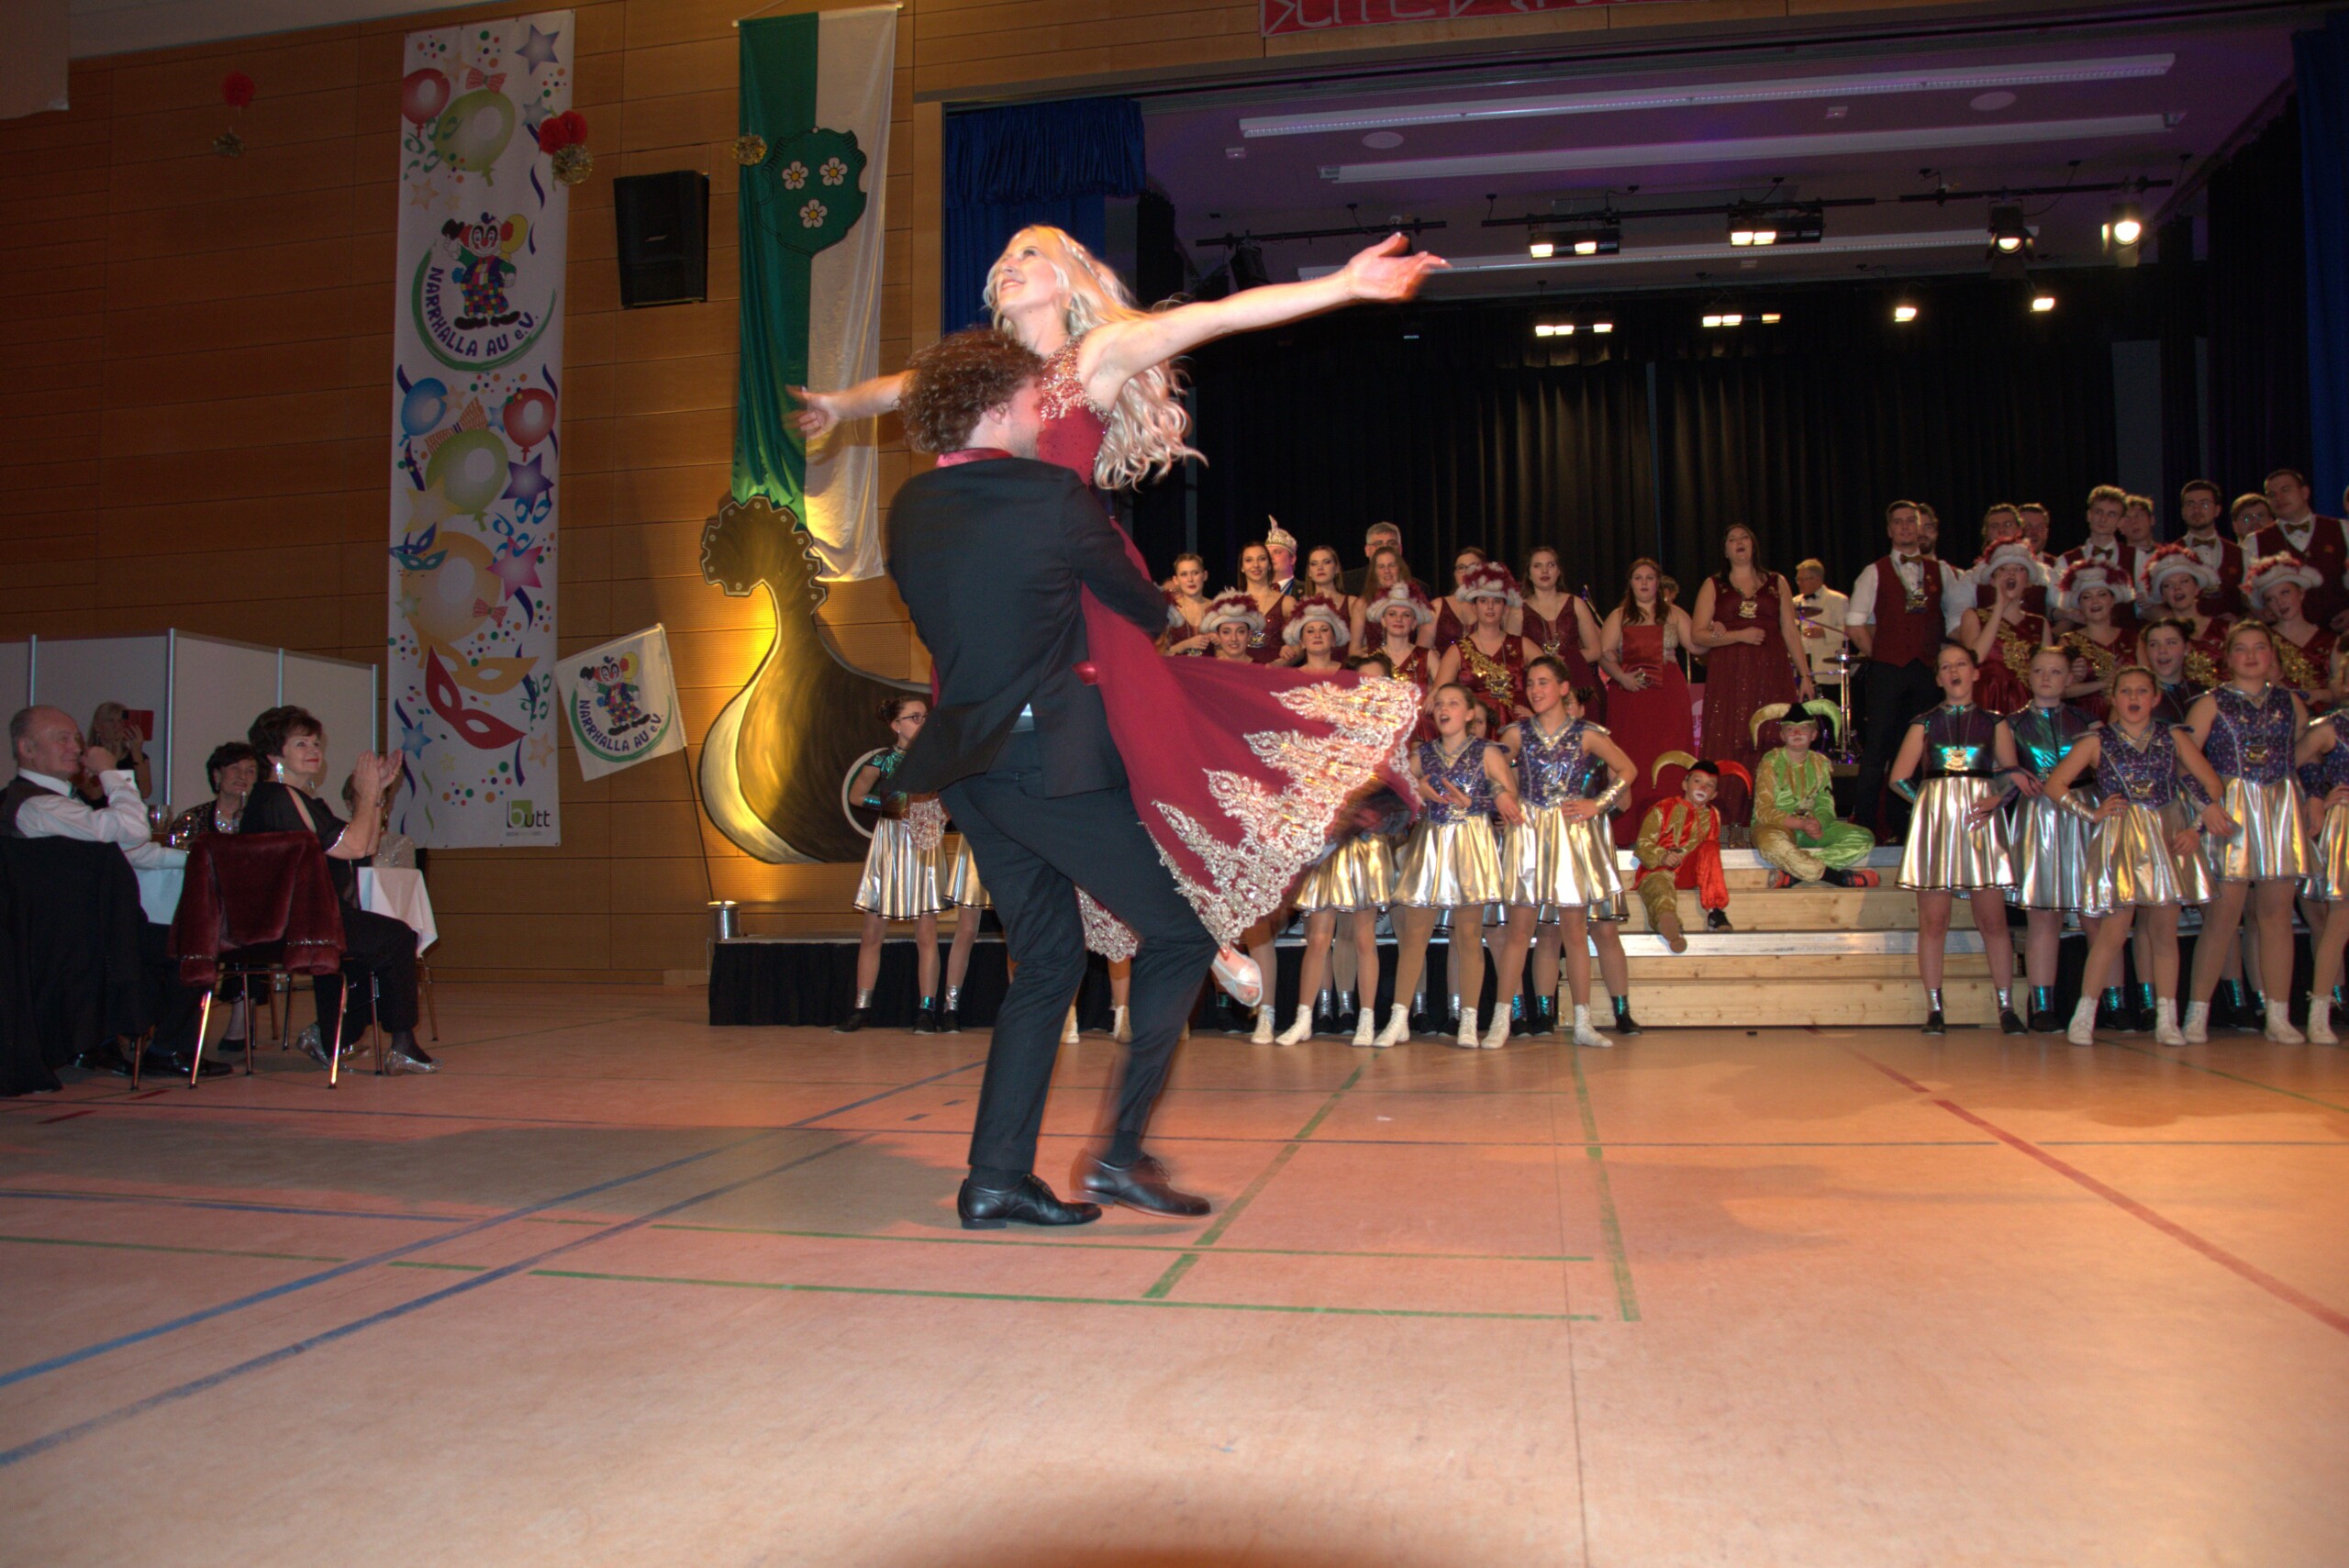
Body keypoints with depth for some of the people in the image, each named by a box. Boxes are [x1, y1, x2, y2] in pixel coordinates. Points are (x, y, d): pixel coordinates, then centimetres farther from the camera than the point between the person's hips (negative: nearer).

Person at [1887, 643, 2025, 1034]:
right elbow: (1899, 777, 6)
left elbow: (2010, 770, 2)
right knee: (1933, 920, -2)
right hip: (1935, 822, 0)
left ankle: (2006, 1007, 4)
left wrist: (1995, 798, -16)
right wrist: (1931, 803, 0)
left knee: (1993, 918, -3)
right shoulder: (1925, 724, 10)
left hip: (1982, 820, 0)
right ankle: (1934, 1010, 2)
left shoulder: (1994, 723, 12)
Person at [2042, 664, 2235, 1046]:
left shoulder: (2172, 738, 7)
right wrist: (2090, 814, -7)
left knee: (2164, 932, 5)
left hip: (2168, 838, 3)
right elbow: (2054, 785, -2)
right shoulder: (2097, 742, 0)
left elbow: (2211, 783, 6)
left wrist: (2198, 828, -4)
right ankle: (2084, 1017, 1)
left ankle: (2167, 1020, 11)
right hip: (2119, 840, -3)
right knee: (2114, 932, -7)